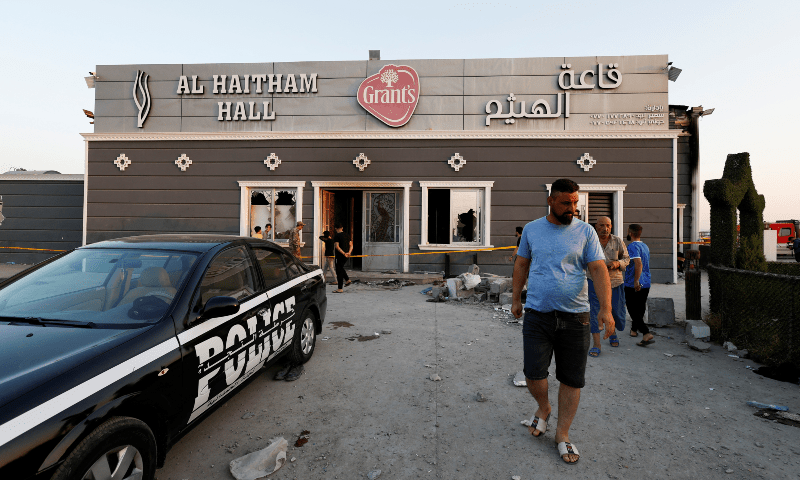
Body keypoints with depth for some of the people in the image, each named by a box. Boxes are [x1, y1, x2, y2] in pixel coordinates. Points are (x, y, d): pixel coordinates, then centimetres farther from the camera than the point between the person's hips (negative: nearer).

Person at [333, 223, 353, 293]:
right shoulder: (346, 235, 11)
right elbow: (351, 245, 8)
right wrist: (349, 252, -6)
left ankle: (340, 289, 1)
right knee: (341, 268, 28)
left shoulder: (336, 236, -10)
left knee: (339, 271, -2)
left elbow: (337, 246, -20)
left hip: (340, 256, -7)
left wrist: (344, 253, -18)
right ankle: (348, 280, 22)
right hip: (346, 256, 7)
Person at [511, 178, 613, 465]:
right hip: (537, 315, 1)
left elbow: (599, 270, -4)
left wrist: (606, 309, -15)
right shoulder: (531, 229, 5)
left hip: (575, 316, 0)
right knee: (533, 373, -2)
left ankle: (562, 433, 27)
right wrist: (516, 299, 12)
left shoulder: (585, 232, 1)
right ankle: (543, 408, 32)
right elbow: (521, 265, 12)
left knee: (572, 379, 8)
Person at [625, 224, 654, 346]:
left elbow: (639, 264, -29)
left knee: (633, 311, -2)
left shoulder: (632, 246, -16)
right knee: (640, 309, 18)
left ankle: (646, 334, -12)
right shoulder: (645, 246, 13)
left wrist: (636, 281, -27)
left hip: (632, 285, -8)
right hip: (646, 284, 8)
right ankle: (634, 330, 33)